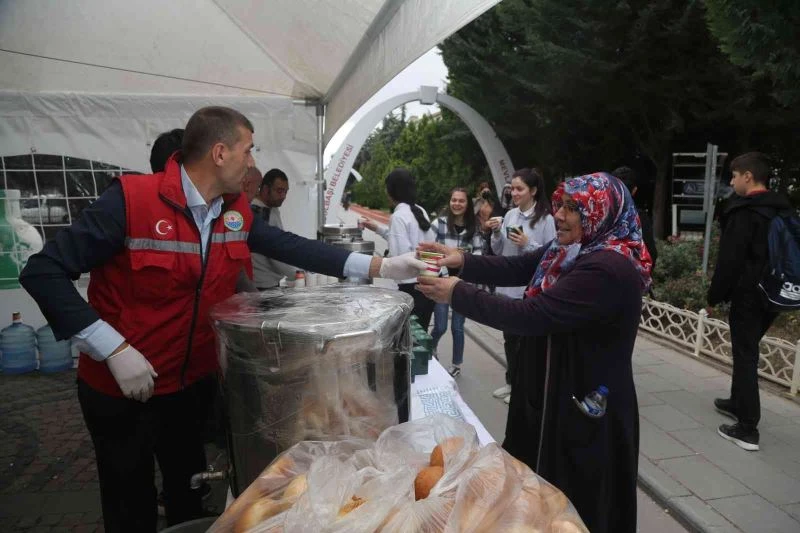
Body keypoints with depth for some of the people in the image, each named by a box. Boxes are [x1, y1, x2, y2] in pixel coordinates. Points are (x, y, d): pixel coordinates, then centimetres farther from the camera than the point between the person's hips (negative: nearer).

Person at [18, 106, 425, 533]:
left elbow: (291, 246, -1)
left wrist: (379, 267, -6)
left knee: (192, 495, 25)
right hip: (122, 390, -5)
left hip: (195, 382, 6)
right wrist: (115, 349, -27)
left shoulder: (236, 210, -5)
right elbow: (43, 272, -22)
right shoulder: (131, 199, -24)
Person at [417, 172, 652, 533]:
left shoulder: (609, 270, -27)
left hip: (586, 407, -8)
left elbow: (530, 316, -31)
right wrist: (462, 261, -14)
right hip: (556, 394, 9)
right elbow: (515, 269, 1)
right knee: (549, 494, 24)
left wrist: (457, 293, -26)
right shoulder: (571, 251, 4)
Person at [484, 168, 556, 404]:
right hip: (506, 287, 6)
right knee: (509, 338, 18)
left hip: (529, 291, -6)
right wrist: (496, 233, -6)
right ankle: (511, 382, 34)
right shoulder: (510, 215, 5)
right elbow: (498, 252, 11)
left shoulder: (545, 219, -12)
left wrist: (527, 245, -21)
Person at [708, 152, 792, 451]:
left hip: (748, 295, -8)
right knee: (747, 352, 21)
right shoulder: (784, 210, 12)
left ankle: (747, 429, -2)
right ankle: (738, 403, 36)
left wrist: (715, 295, -9)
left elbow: (729, 260, -18)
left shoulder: (744, 212, -15)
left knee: (745, 356, -4)